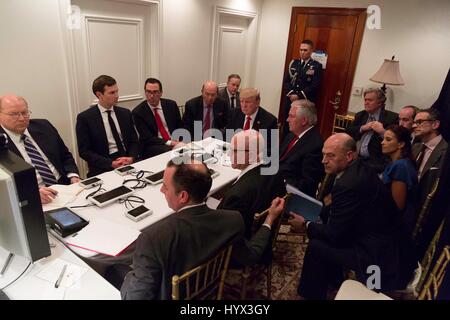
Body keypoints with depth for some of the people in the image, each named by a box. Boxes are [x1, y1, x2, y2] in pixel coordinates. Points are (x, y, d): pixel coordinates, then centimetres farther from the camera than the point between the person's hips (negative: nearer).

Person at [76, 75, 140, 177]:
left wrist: (131, 158, -10)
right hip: (103, 169, -3)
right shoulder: (84, 118, -1)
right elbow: (84, 151, -4)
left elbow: (134, 141, 11)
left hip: (129, 162, 3)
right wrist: (111, 163, -16)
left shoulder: (125, 113, 10)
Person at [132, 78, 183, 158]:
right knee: (169, 150, -37)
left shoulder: (171, 105, 7)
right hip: (153, 147, -5)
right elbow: (147, 138, -9)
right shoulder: (138, 112, -4)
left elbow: (180, 127, 12)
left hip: (175, 142, 5)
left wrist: (178, 141, -9)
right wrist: (169, 143, -20)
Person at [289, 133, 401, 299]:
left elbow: (334, 234, -19)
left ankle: (311, 293, 13)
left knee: (315, 246, -10)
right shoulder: (358, 169, 2)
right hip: (379, 240, 10)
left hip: (374, 253, -9)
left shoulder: (349, 183, -27)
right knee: (320, 236, 13)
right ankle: (332, 280, 31)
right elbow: (337, 210, 11)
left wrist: (305, 225, -5)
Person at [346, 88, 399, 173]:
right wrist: (362, 128, -5)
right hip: (356, 158, 5)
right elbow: (347, 133, 8)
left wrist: (383, 132, -21)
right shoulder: (360, 115, 17)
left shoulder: (392, 117, 0)